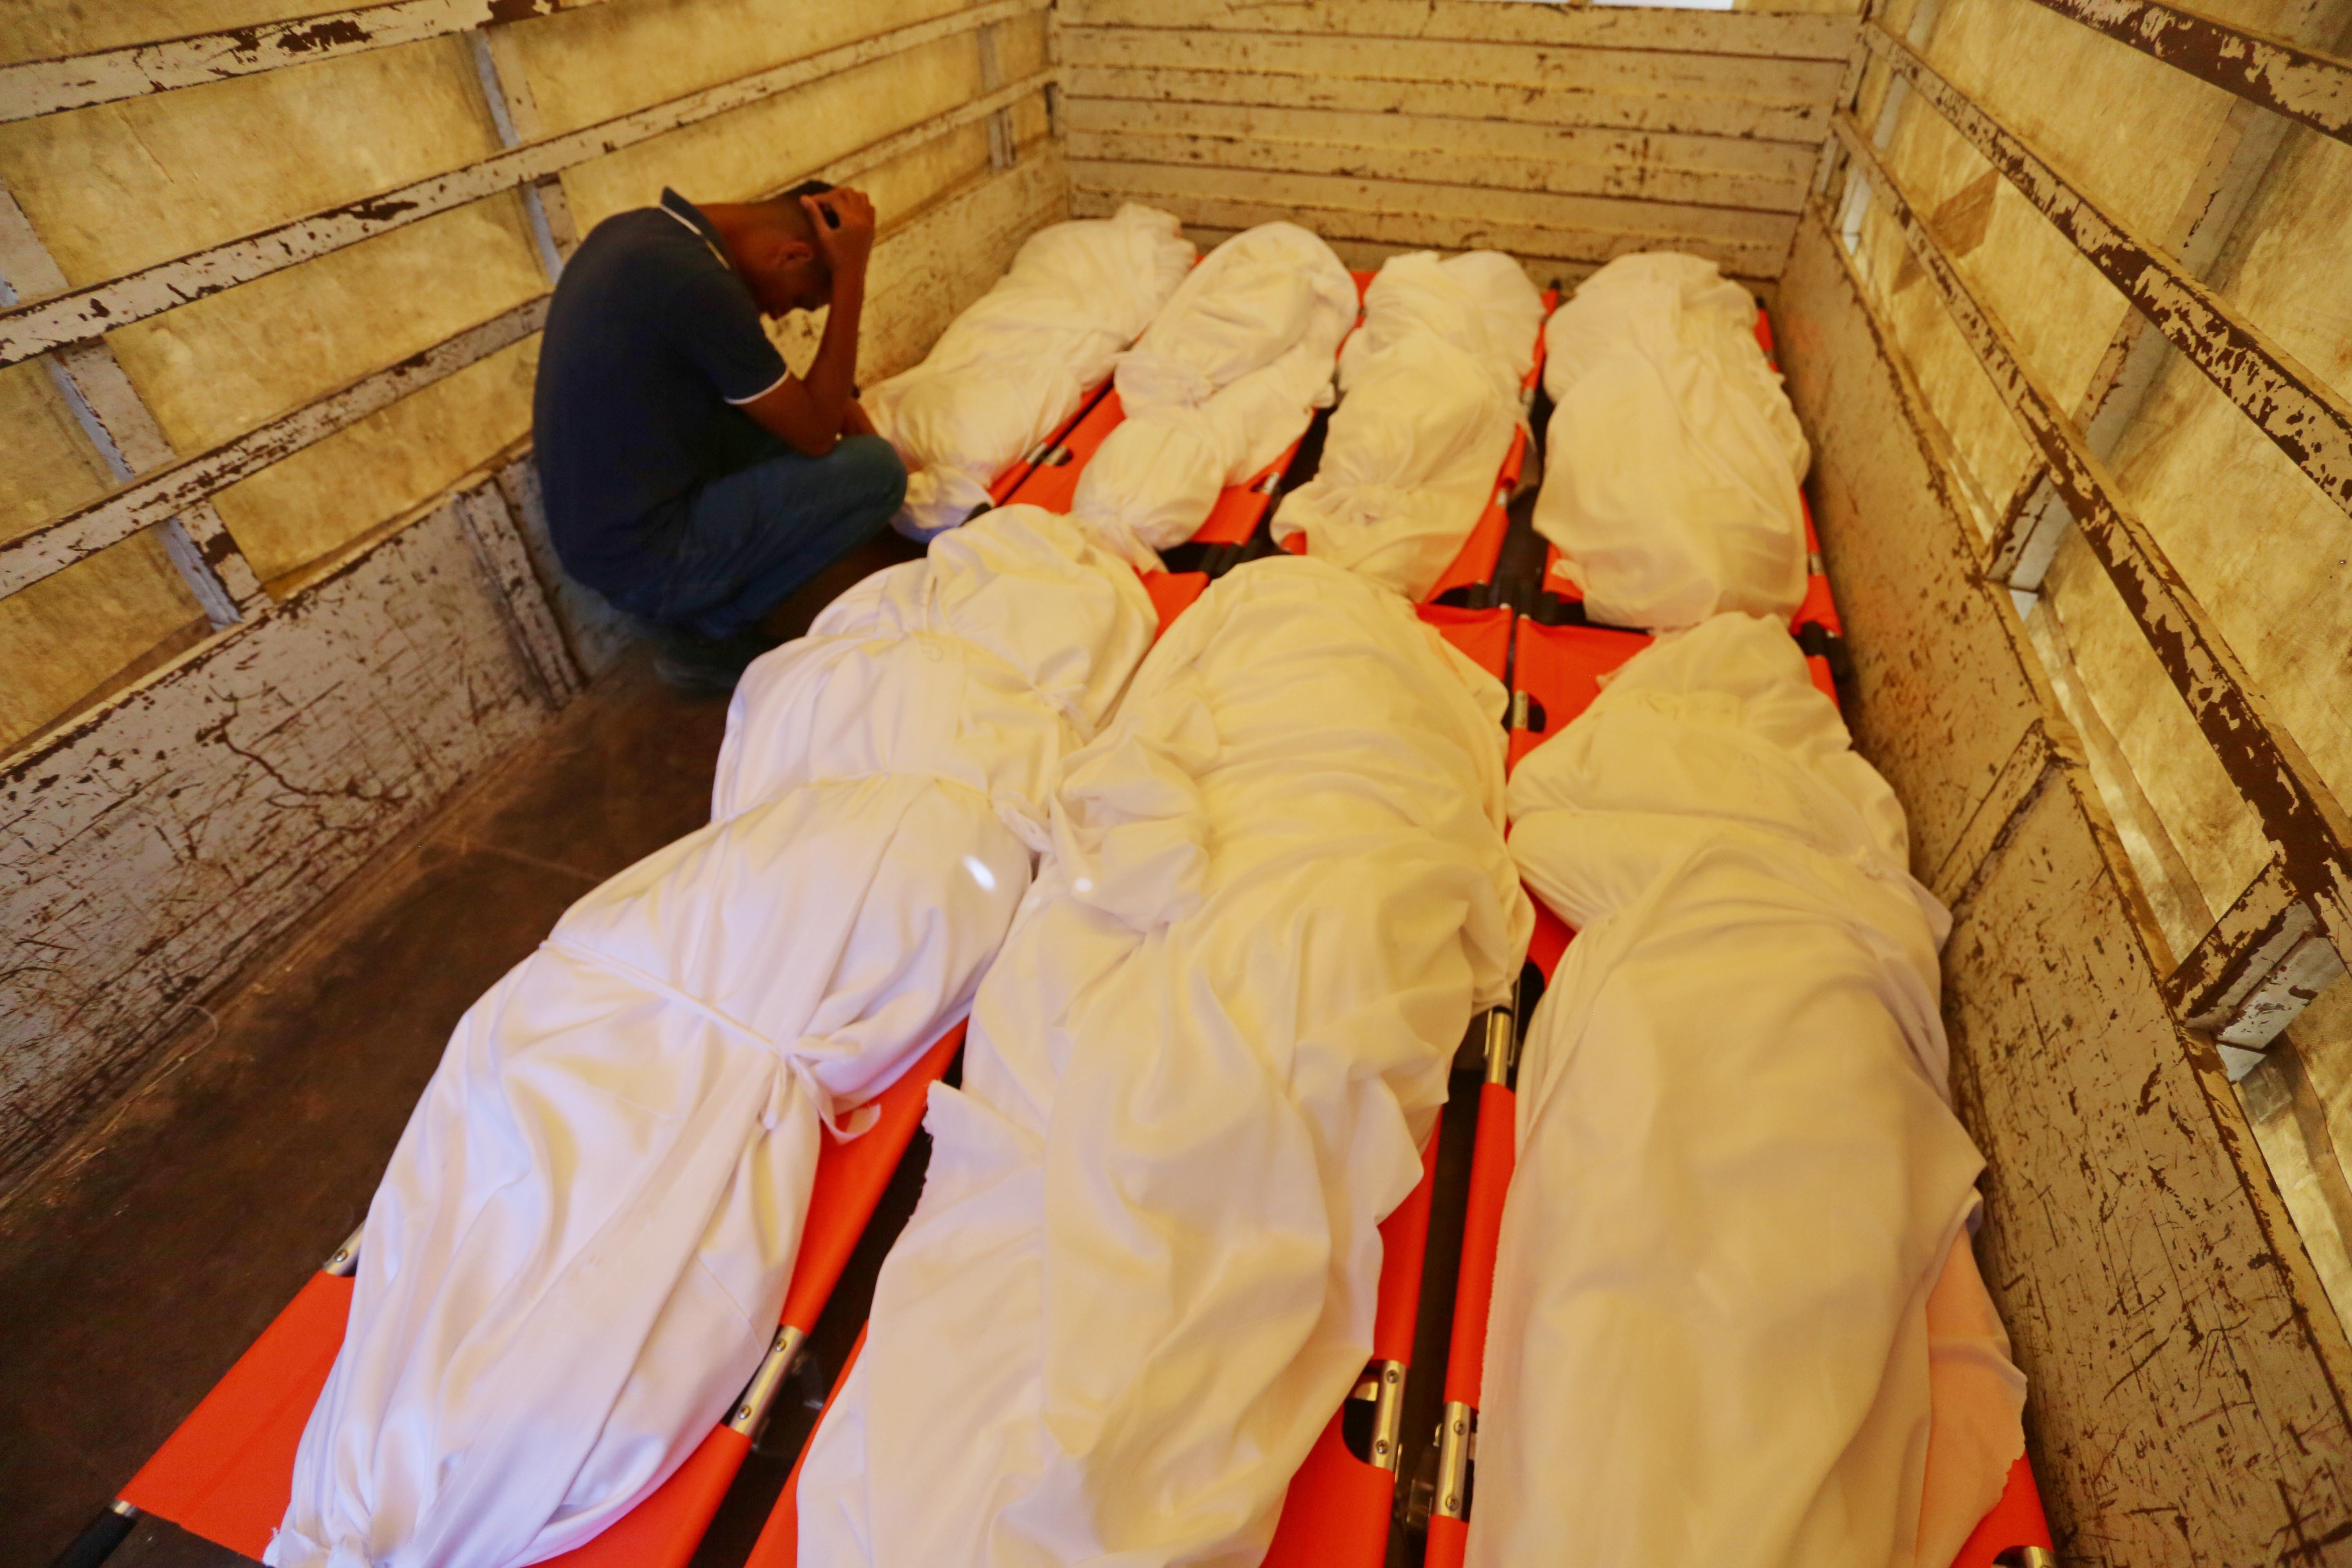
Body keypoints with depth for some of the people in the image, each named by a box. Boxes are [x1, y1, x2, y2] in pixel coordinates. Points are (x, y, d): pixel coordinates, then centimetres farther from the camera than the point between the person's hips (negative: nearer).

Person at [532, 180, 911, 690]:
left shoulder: (632, 227, 6)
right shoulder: (699, 282, -24)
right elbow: (815, 436, -16)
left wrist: (831, 401, 5)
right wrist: (851, 275, -14)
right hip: (646, 561, -9)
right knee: (877, 469, -8)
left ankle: (682, 606, 13)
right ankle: (705, 633, 1)